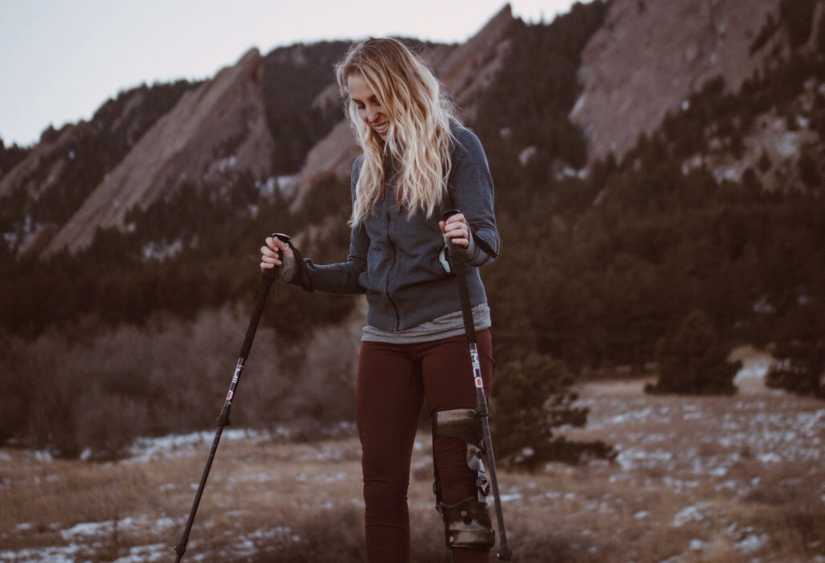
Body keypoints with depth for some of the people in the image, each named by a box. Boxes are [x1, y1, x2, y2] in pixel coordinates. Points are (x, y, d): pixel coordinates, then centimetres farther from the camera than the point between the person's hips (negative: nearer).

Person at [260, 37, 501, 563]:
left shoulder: (456, 145, -2)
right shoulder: (368, 165, 14)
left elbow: (488, 238, -12)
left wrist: (469, 241, -35)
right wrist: (299, 269, 1)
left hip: (452, 329, -6)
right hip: (384, 338, 6)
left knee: (460, 475, -9)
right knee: (381, 481, 3)